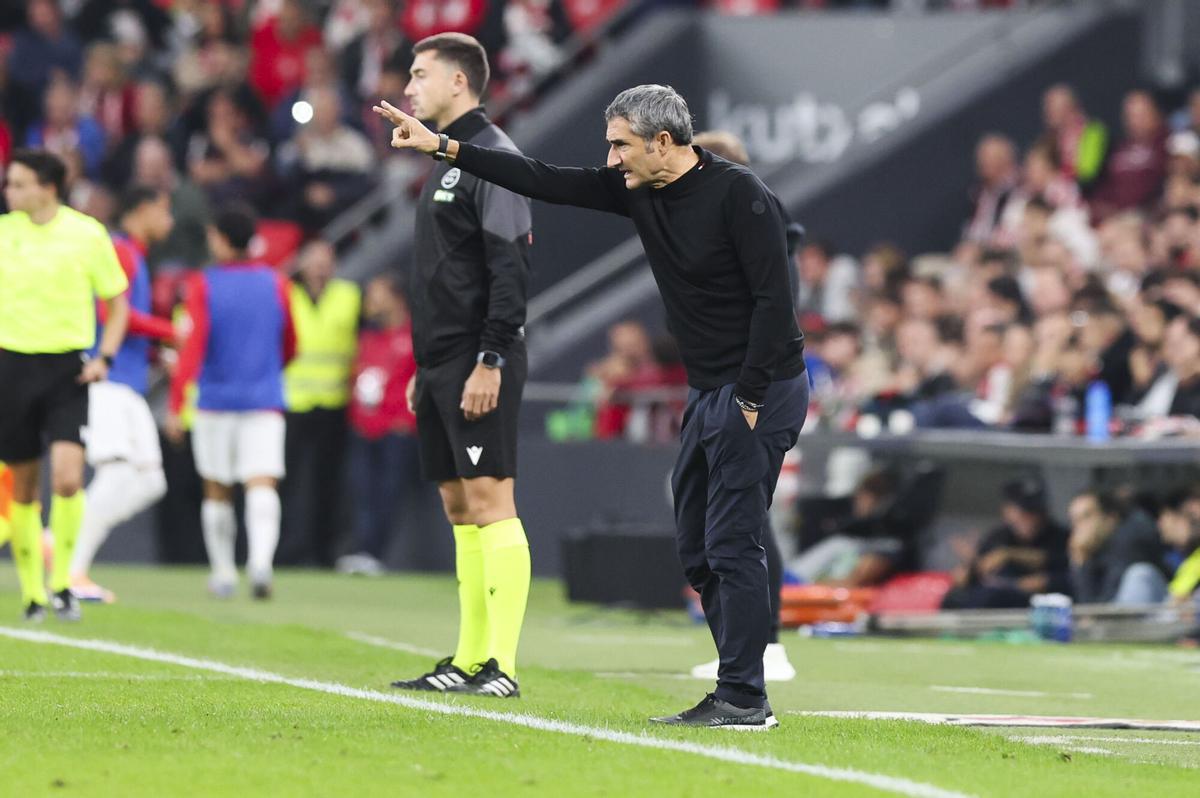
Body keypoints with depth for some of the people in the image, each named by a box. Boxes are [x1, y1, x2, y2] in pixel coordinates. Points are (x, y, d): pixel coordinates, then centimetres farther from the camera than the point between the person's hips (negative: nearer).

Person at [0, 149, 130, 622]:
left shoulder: (87, 234, -3)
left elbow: (117, 301, 7)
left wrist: (104, 357, -6)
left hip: (67, 369, -2)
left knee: (67, 478, -18)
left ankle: (62, 583, -4)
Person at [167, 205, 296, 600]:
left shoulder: (202, 285, -3)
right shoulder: (275, 284, 6)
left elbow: (194, 345, -12)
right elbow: (289, 348, 15)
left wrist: (176, 404, -14)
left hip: (216, 400, -1)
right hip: (265, 402, 1)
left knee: (216, 491, 14)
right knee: (262, 486, -11)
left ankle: (223, 571, 20)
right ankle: (262, 560, -33)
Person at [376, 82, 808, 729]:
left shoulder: (739, 196, -17)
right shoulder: (637, 188, 7)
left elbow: (774, 299, -19)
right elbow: (546, 182, 9)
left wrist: (748, 401, -20)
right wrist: (443, 147, 6)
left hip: (760, 388, -9)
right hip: (707, 391, 9)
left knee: (731, 543, -11)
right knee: (697, 548, 9)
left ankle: (743, 699, -9)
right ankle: (740, 691, 13)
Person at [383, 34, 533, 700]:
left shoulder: (493, 157, -10)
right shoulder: (447, 163, 20)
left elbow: (510, 268, -17)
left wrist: (490, 361, -22)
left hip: (478, 365, -10)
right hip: (442, 364, 10)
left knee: (489, 500, -12)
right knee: (459, 506, 9)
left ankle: (502, 666, -15)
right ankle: (469, 662, 12)